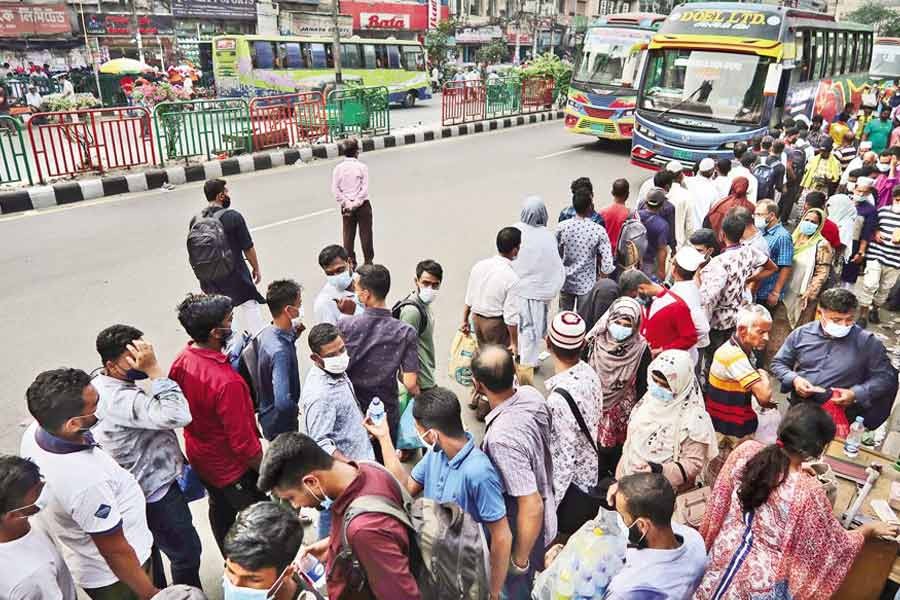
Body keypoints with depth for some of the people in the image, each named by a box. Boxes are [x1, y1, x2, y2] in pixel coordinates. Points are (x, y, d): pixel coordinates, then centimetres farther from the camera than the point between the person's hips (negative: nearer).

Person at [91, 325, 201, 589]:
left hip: (139, 488, 10)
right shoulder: (120, 399, -34)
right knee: (187, 552, 10)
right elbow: (178, 416, -46)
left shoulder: (100, 386, -2)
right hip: (156, 493, -10)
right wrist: (154, 368, -40)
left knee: (148, 549, 28)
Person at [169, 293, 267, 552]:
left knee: (220, 509, 28)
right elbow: (243, 443, -29)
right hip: (232, 467, -8)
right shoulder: (226, 382, -38)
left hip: (199, 458, 8)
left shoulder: (181, 361, -13)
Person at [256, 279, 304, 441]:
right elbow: (283, 402, -40)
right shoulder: (280, 352, -35)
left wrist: (294, 334, -4)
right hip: (280, 426, -8)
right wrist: (296, 409, -18)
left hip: (267, 414, 8)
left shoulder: (266, 332, -8)